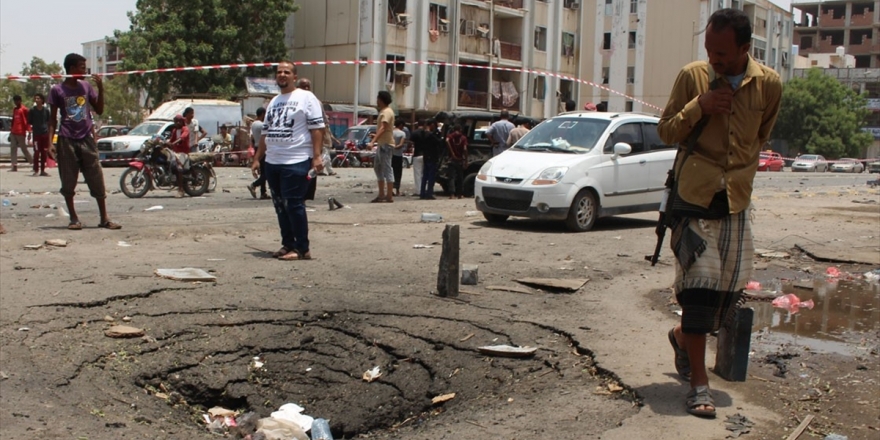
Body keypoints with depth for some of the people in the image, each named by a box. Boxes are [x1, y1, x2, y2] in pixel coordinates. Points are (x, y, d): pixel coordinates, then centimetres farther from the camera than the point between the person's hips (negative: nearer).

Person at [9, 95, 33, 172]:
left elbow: (27, 121, -7)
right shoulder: (14, 109, 16)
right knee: (13, 149, 1)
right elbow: (13, 121, 22)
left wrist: (29, 132, -13)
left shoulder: (24, 109, -5)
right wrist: (11, 131, 21)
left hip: (21, 133, -7)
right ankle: (14, 166, -1)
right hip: (13, 133, 7)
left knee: (24, 149, -4)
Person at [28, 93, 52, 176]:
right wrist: (29, 134, -3)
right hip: (36, 134, -2)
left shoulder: (46, 110, 7)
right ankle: (36, 170, 0)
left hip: (45, 134, 2)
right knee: (37, 152, -5)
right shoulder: (32, 111, 2)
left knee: (44, 153, 5)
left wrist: (50, 135, 9)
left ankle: (42, 170, 12)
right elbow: (29, 123, 4)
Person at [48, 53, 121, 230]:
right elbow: (53, 118, 2)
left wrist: (100, 88, -1)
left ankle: (104, 219, 3)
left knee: (97, 180, 0)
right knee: (68, 182, 2)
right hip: (67, 141, -2)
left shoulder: (86, 86, 9)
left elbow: (99, 110, 11)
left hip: (87, 139, 3)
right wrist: (50, 142, -6)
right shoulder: (57, 90, 0)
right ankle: (74, 218, 12)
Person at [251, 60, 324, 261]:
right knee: (280, 206, 10)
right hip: (272, 162, 8)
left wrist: (317, 156, -18)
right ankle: (287, 245, 19)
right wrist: (257, 158, 18)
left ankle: (302, 248, -2)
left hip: (296, 162, -7)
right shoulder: (273, 102, 20)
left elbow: (317, 128, -9)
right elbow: (265, 133, 23)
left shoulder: (306, 98, -2)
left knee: (294, 205, -9)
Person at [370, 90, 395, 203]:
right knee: (378, 167, 13)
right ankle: (381, 195, 17)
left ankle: (389, 196, -7)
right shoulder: (383, 111, 17)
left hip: (386, 144, -11)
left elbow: (383, 128, -26)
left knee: (387, 169, -9)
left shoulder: (387, 112, -14)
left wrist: (373, 141, -34)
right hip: (381, 144, 11)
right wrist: (376, 142, 27)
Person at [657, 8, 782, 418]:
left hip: (736, 200, 3)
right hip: (693, 196, -3)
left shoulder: (769, 84, 1)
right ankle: (698, 381, 3)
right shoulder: (692, 76, -5)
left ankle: (683, 335, 36)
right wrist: (699, 106, -15)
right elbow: (666, 132, 0)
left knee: (730, 289, 7)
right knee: (699, 285, -6)